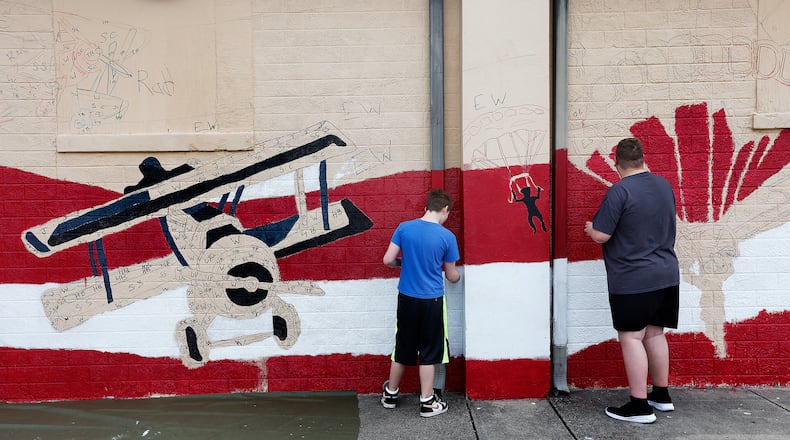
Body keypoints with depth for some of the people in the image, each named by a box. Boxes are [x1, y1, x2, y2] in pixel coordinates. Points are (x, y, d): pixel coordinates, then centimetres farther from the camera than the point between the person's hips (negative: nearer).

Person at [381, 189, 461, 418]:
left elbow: (388, 260, -3)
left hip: (406, 298, 3)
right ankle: (427, 402, 19)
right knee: (428, 351, 10)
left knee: (402, 347, 17)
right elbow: (451, 276, 0)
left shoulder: (404, 228, -5)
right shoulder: (447, 236, -9)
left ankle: (390, 394, 31)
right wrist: (458, 275, 24)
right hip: (432, 301, -3)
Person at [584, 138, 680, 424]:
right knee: (654, 333, 18)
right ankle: (661, 395, 29)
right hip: (666, 274, 8)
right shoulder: (664, 186, 8)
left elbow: (601, 236, -17)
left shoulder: (620, 191, -17)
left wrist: (590, 228, 4)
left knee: (631, 338, 0)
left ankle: (639, 406, 4)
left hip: (632, 280, -8)